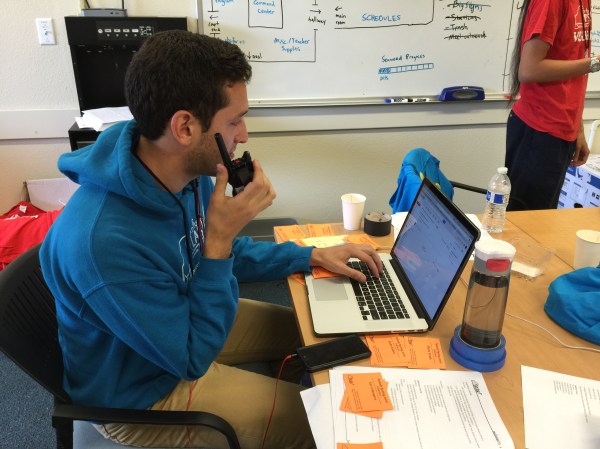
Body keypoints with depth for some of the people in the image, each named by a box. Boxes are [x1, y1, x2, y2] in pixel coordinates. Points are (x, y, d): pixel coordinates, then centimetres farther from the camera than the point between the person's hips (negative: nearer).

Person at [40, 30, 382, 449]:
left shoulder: (188, 172, -15)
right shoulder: (106, 241, -39)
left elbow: (226, 254, 4)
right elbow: (193, 358, -26)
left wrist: (313, 256, -2)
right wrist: (220, 239, -33)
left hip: (182, 322, 7)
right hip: (140, 388, -6)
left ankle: (286, 398, 41)